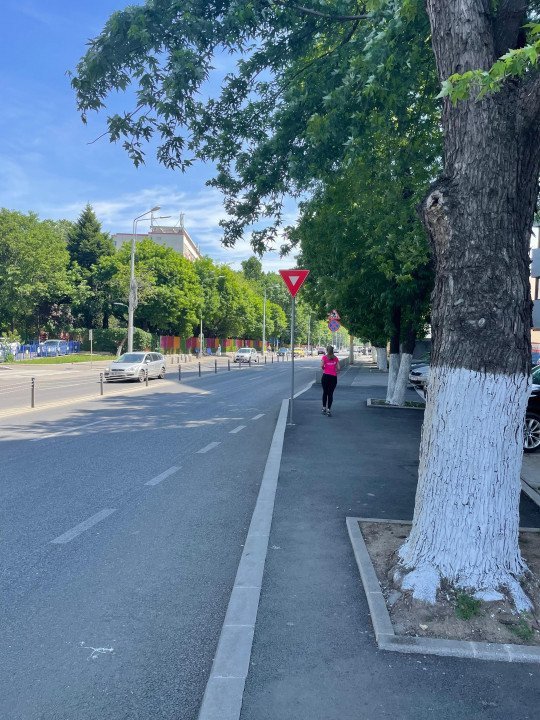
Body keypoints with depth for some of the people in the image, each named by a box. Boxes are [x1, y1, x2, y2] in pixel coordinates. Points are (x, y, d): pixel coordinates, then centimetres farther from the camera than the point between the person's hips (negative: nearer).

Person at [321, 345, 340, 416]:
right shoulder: (335, 358, 7)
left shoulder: (324, 357, 1)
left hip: (325, 376, -1)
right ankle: (329, 410, 0)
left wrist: (323, 368, 10)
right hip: (333, 377, 1)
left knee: (325, 392, 14)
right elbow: (338, 368, 1)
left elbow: (322, 365, -11)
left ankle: (324, 408, 20)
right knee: (330, 394, 3)